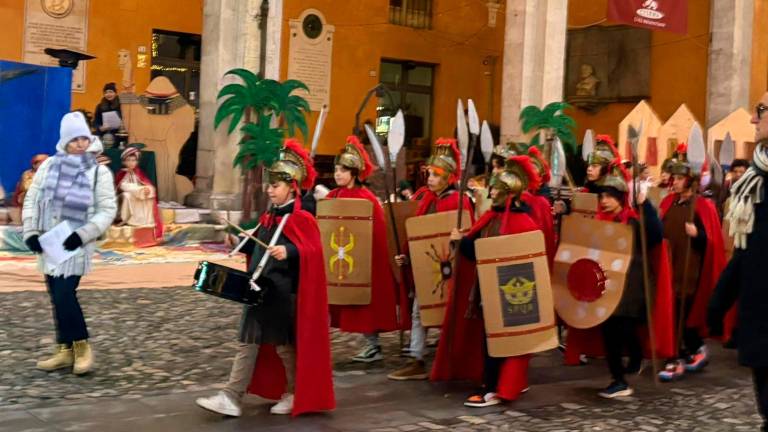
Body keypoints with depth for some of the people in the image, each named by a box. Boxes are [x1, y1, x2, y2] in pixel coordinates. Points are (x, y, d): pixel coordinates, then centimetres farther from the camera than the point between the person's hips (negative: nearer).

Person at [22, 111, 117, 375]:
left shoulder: (99, 172, -5)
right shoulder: (49, 166, 5)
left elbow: (107, 211, -7)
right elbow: (31, 200, 8)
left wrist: (82, 235, -18)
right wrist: (30, 232, -3)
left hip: (76, 245, -5)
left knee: (64, 294, -14)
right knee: (57, 297, 8)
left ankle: (81, 347, 4)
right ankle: (65, 350, 18)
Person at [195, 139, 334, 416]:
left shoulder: (301, 219, -12)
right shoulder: (268, 217, 12)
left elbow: (314, 252, -19)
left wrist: (288, 252, -33)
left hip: (284, 293, -8)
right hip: (259, 289, 8)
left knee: (284, 345, 4)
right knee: (248, 342, 6)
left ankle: (295, 394, 23)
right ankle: (231, 398, 7)